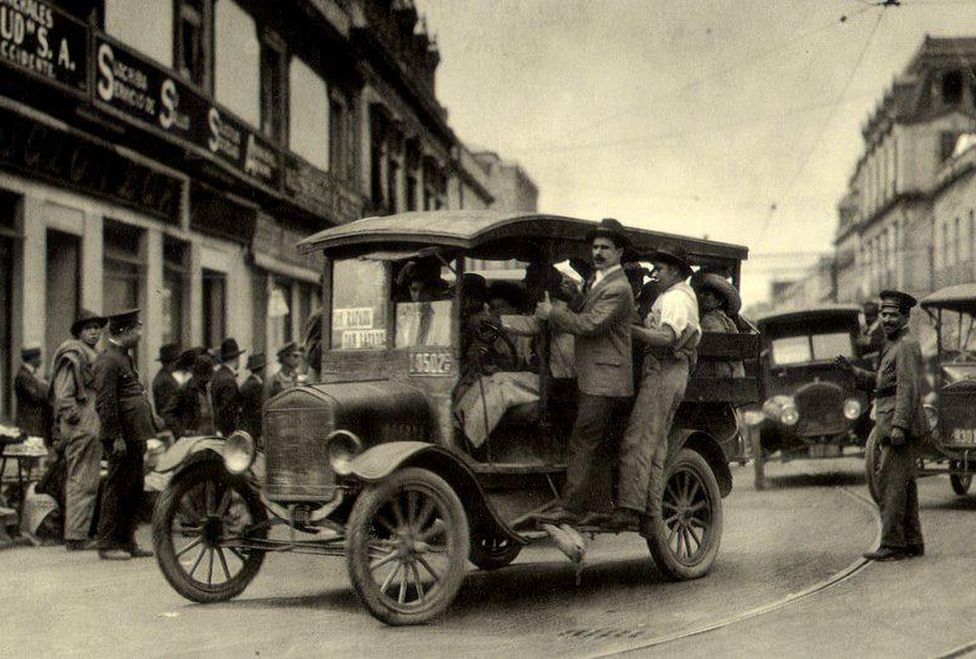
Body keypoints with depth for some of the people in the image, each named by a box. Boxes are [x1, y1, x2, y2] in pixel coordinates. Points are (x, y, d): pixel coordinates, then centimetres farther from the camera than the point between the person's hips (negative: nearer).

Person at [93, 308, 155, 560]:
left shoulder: (125, 357, 18)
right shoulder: (108, 360, -14)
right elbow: (105, 403, -19)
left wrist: (148, 431, 20)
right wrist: (116, 437, -21)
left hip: (135, 436, 10)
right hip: (123, 437, -10)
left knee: (135, 490, 13)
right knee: (118, 490, -4)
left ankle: (127, 542, 20)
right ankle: (108, 545, 3)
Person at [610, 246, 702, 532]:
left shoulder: (675, 297, -7)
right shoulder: (684, 296, 26)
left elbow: (665, 337, -21)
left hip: (663, 371, -11)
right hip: (673, 372, 11)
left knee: (636, 441, -16)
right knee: (656, 446, 8)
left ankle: (629, 508, -24)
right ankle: (651, 515, 6)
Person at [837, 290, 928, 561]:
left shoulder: (907, 346, -12)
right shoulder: (893, 345, 20)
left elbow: (909, 388, -20)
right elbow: (881, 383, 23)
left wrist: (899, 426, -26)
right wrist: (853, 370, 11)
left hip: (902, 424, -11)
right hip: (892, 423, 11)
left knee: (891, 483, -12)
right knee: (904, 484, 13)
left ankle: (893, 545, -11)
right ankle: (912, 543, 19)